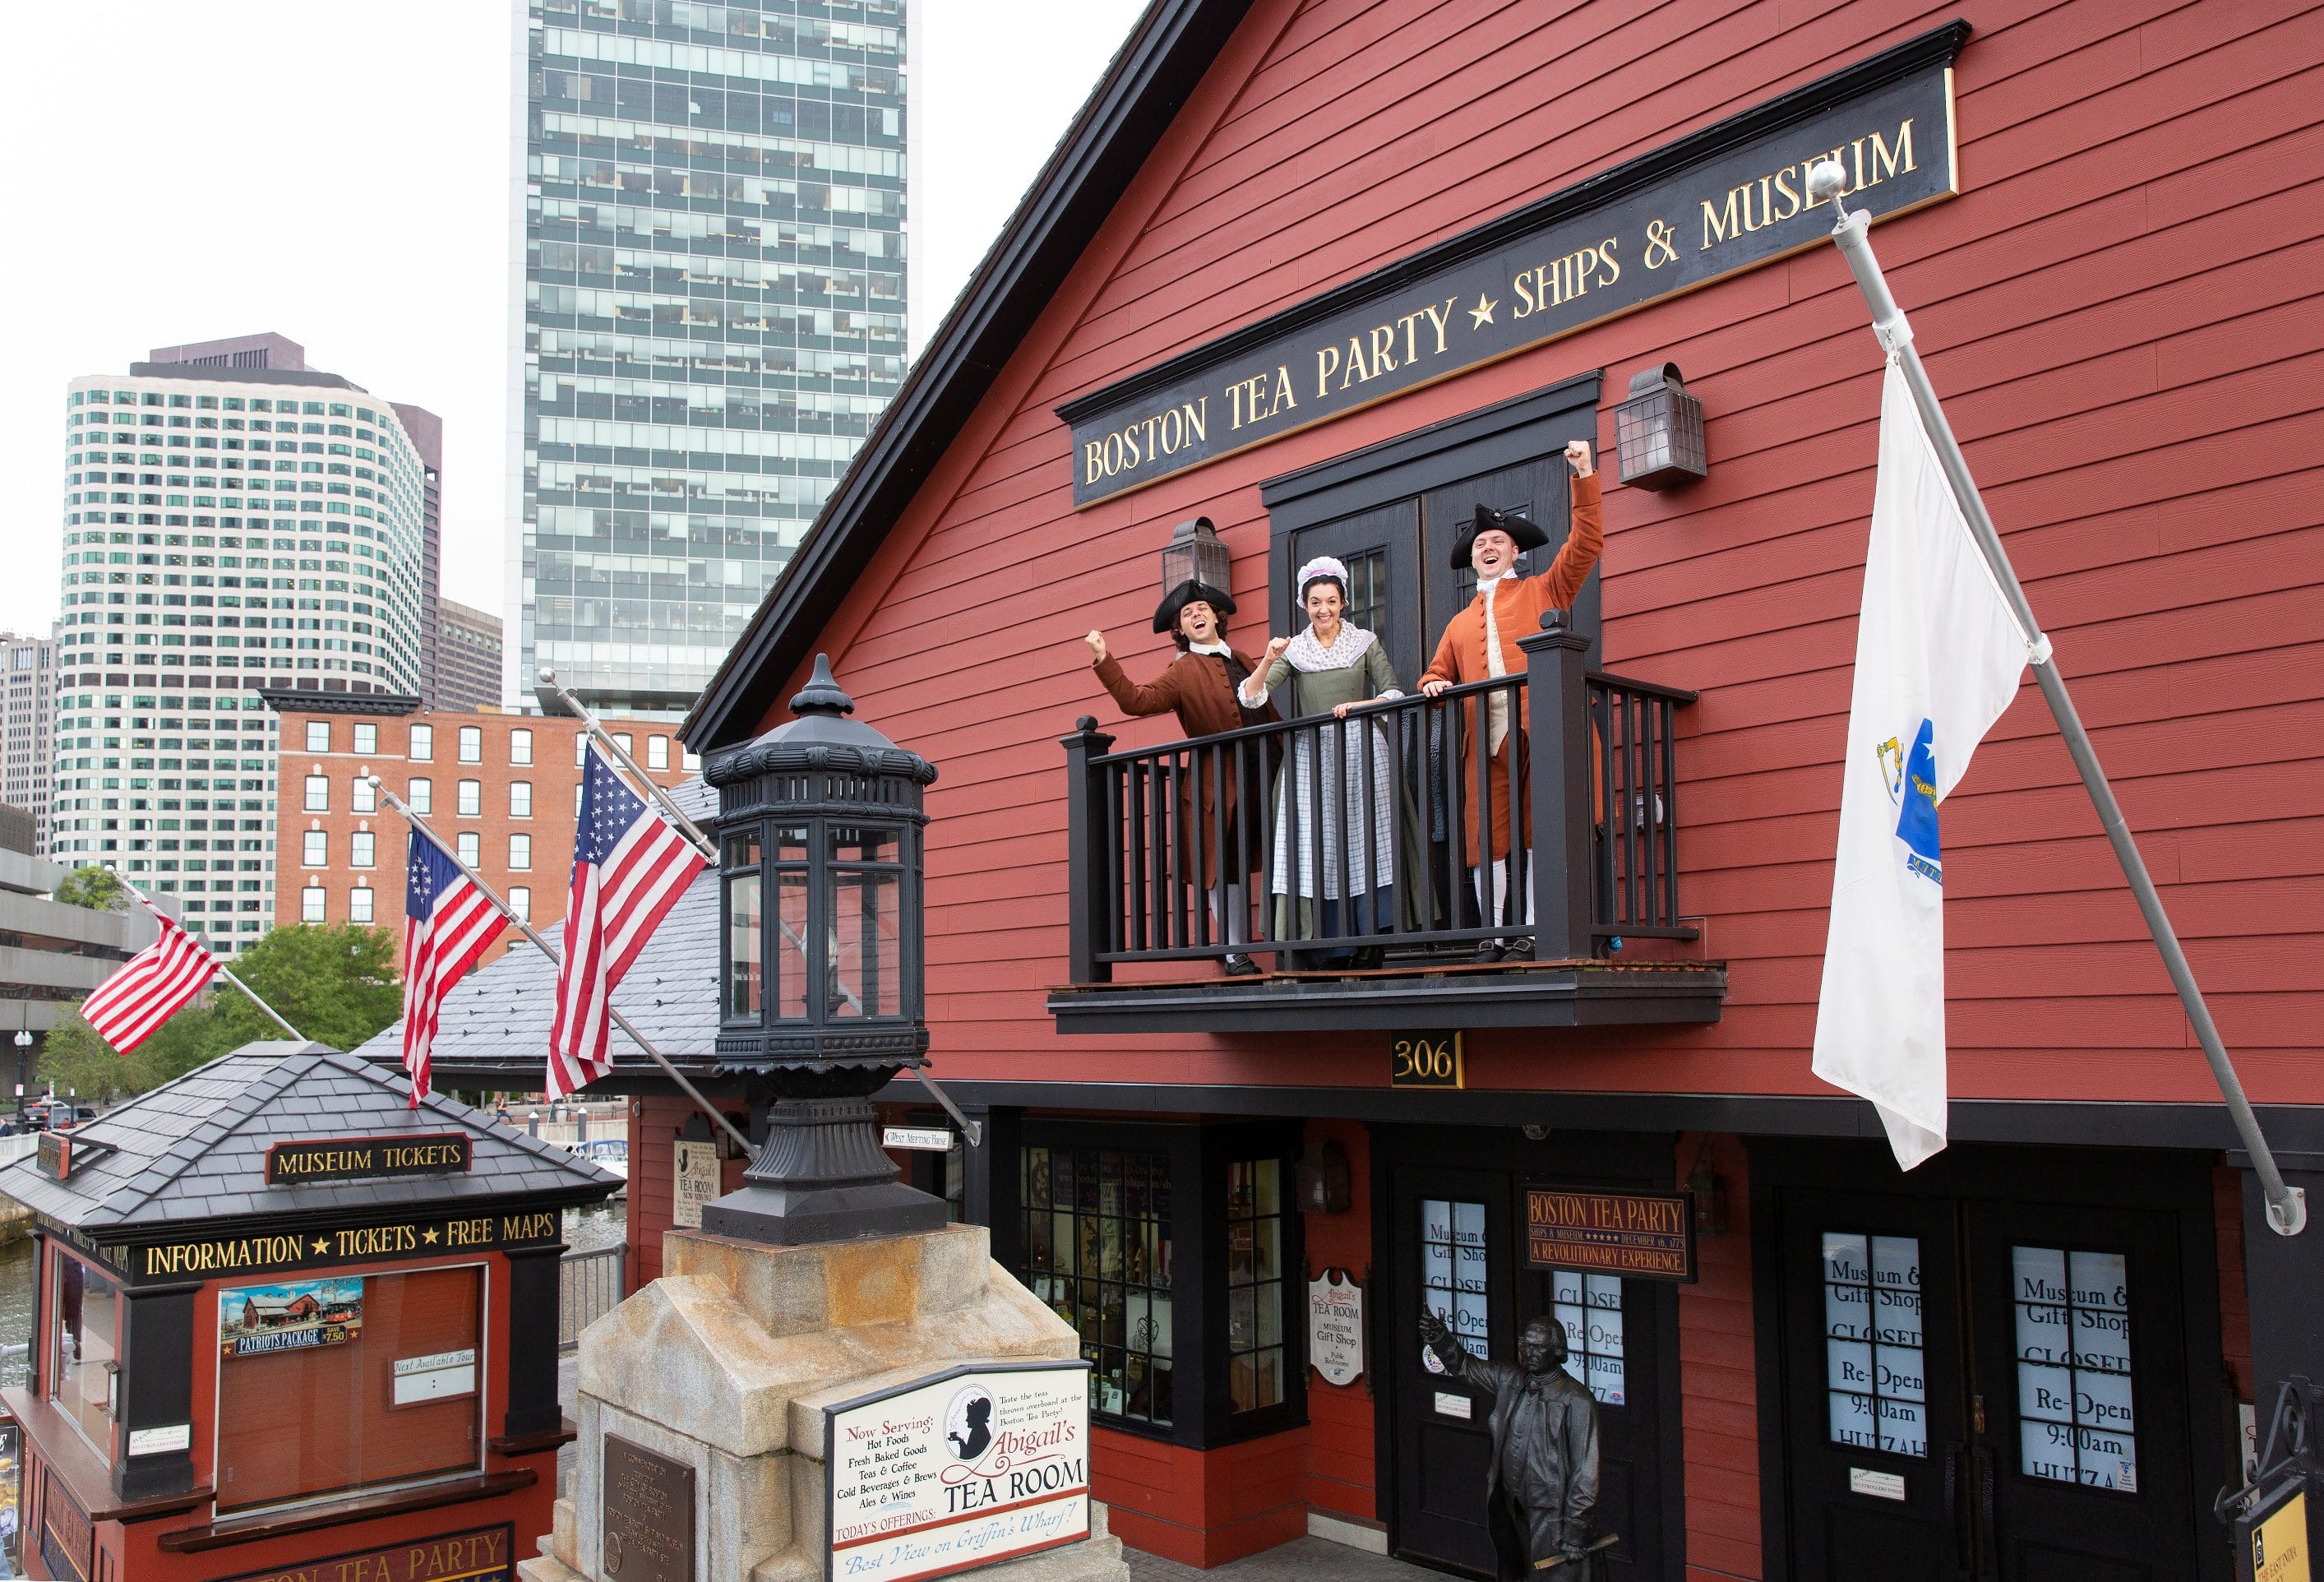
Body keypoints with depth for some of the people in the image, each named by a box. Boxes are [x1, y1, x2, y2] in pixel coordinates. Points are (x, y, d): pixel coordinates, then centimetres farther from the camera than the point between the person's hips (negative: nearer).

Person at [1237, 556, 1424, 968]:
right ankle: (1333, 949, -3)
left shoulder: (1364, 643, 9)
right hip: (1312, 759, 1)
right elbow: (1250, 698, 0)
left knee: (1364, 844, -7)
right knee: (1317, 848, -5)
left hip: (1361, 752, -1)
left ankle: (1370, 946, -5)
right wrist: (1269, 662, -16)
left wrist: (1356, 705, -15)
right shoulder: (1294, 650, 10)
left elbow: (1395, 694, 1)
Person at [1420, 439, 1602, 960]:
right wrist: (1433, 686, 1)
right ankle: (1494, 936, 2)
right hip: (1484, 740, 4)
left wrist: (1584, 476, 1)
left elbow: (1586, 544, 7)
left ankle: (1531, 933, -4)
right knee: (1487, 838, -2)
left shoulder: (1544, 592, 17)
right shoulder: (1460, 623, 28)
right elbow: (1437, 675, 26)